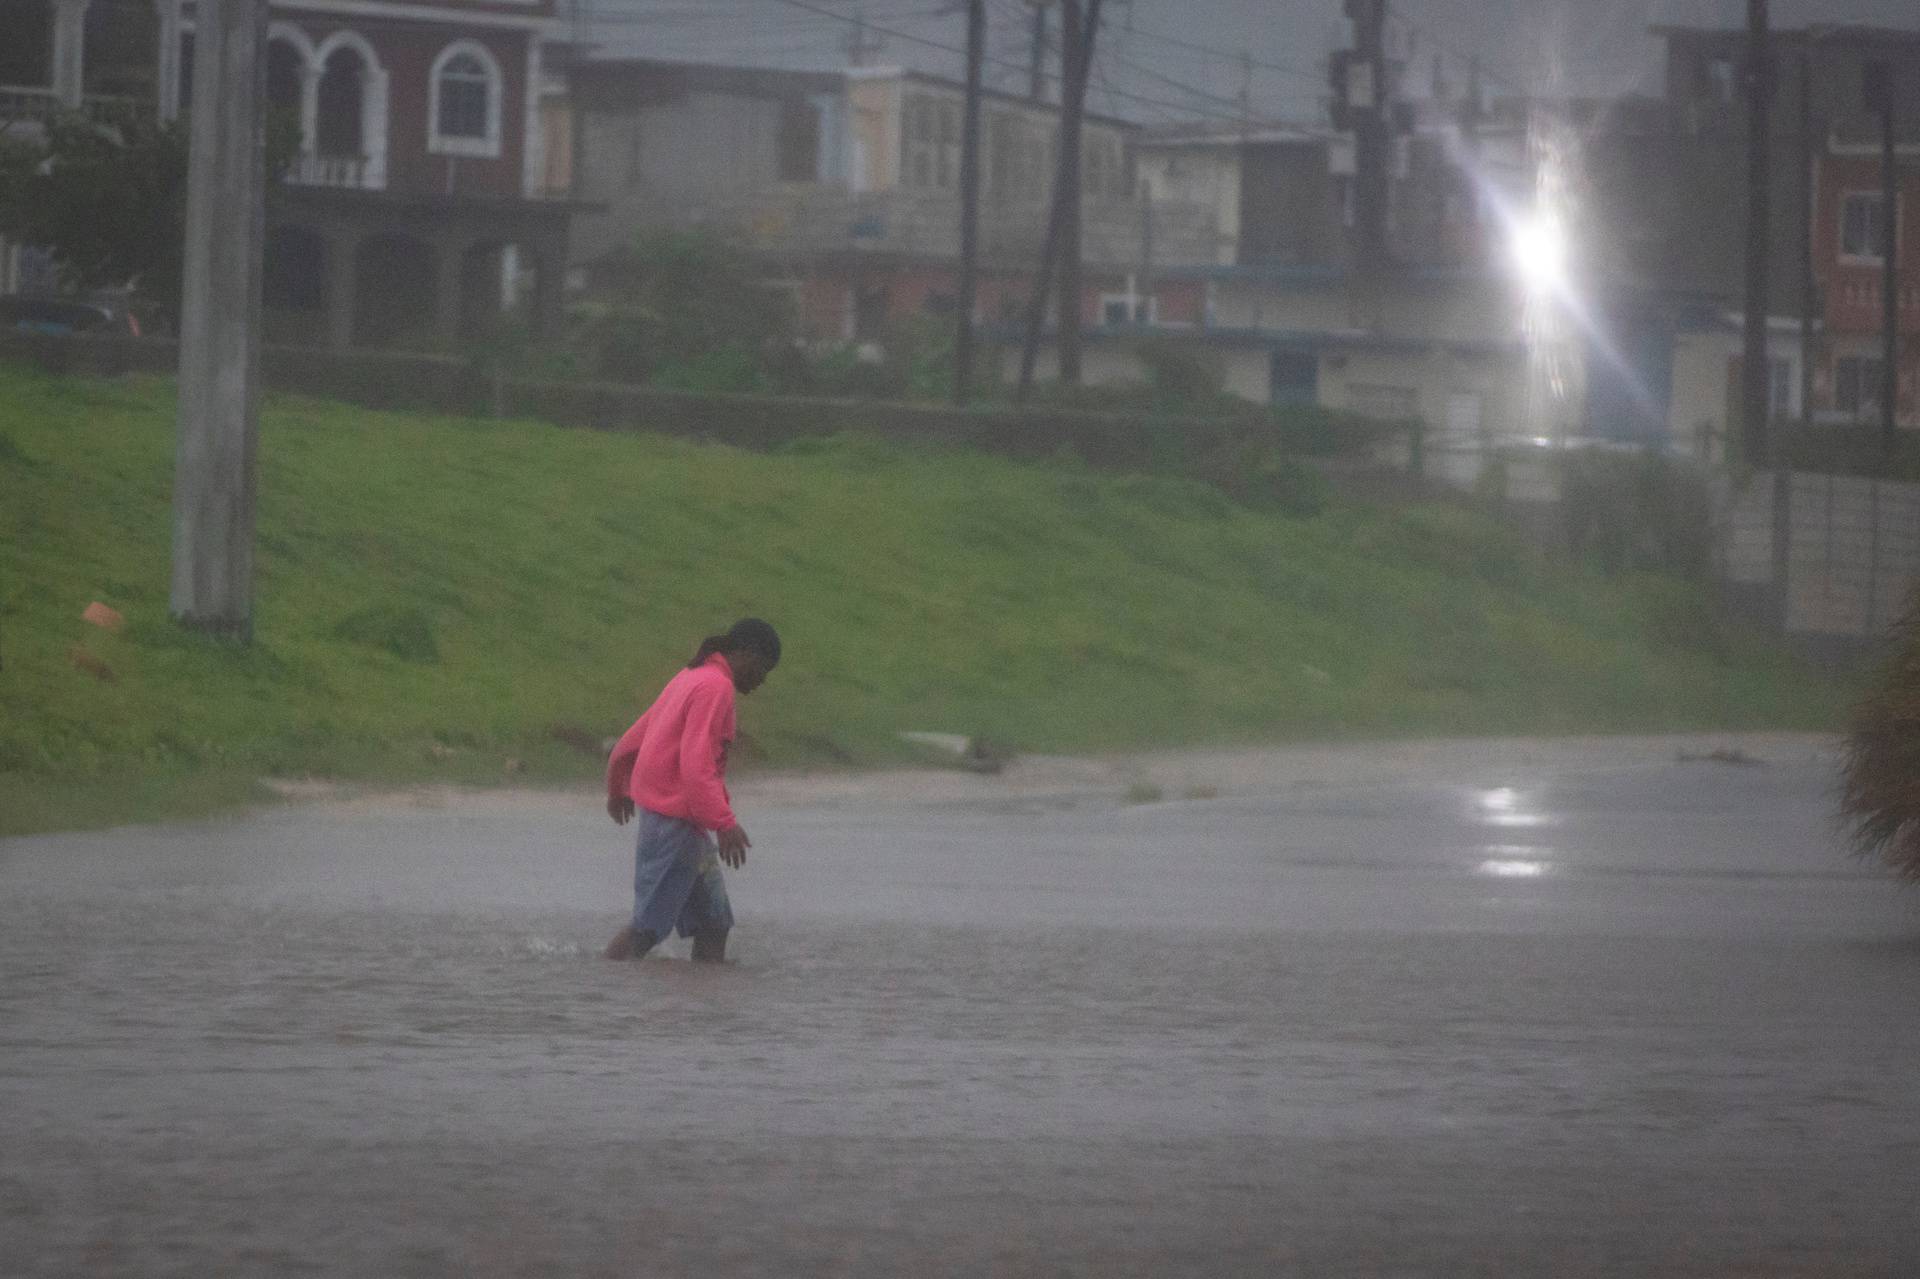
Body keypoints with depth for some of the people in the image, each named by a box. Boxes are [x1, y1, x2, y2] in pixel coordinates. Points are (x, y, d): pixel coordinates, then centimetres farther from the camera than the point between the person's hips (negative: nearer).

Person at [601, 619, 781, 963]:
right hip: (675, 821, -10)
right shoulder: (715, 687, -14)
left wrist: (618, 788, 40)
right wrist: (725, 823, -27)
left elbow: (633, 740, 25)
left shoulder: (689, 678, 16)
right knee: (649, 926, -9)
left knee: (714, 924, 7)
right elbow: (696, 765, -24)